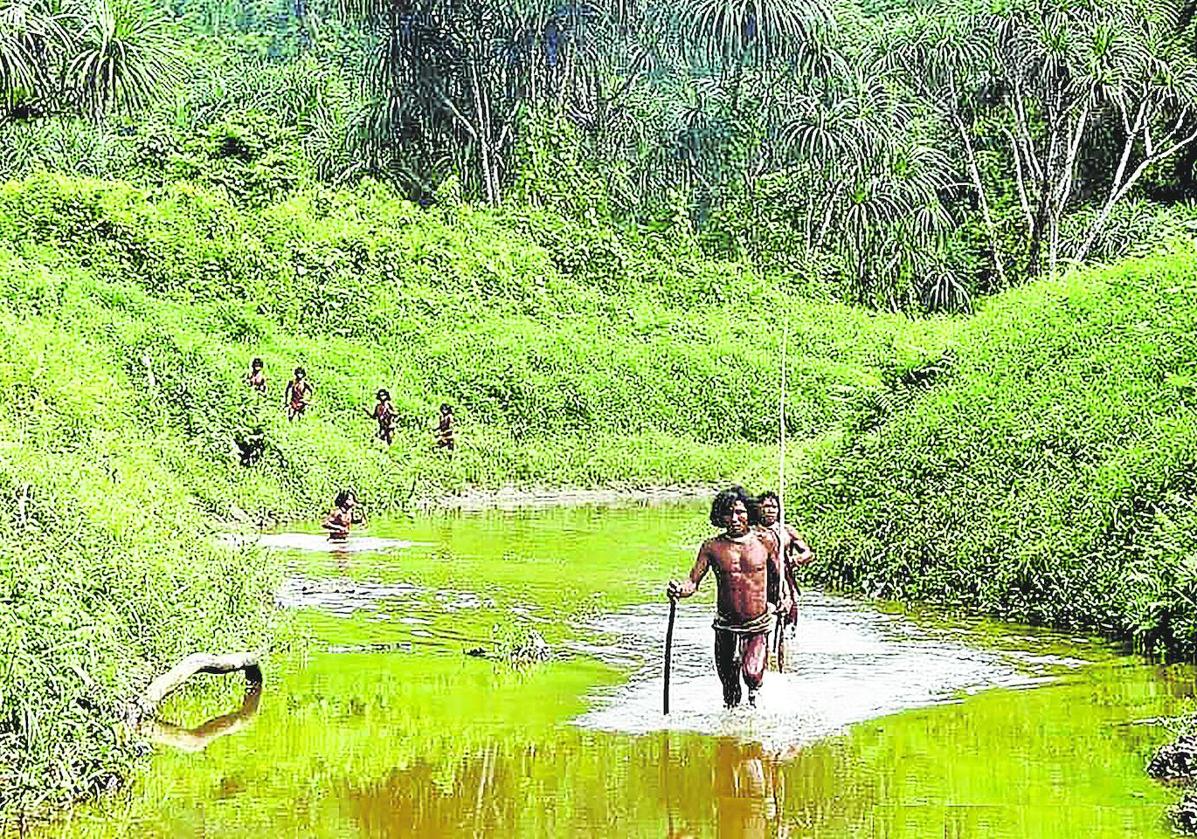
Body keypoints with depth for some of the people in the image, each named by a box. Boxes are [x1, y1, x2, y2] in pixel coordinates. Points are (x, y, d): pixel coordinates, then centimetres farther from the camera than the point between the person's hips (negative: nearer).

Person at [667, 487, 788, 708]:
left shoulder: (765, 539, -3)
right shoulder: (712, 547, -5)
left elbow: (780, 574, 11)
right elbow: (693, 581, -7)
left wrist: (785, 599, -3)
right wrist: (680, 589, -28)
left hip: (759, 625, -1)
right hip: (727, 626, 1)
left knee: (752, 673, -20)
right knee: (729, 685, 11)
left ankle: (753, 695, 11)